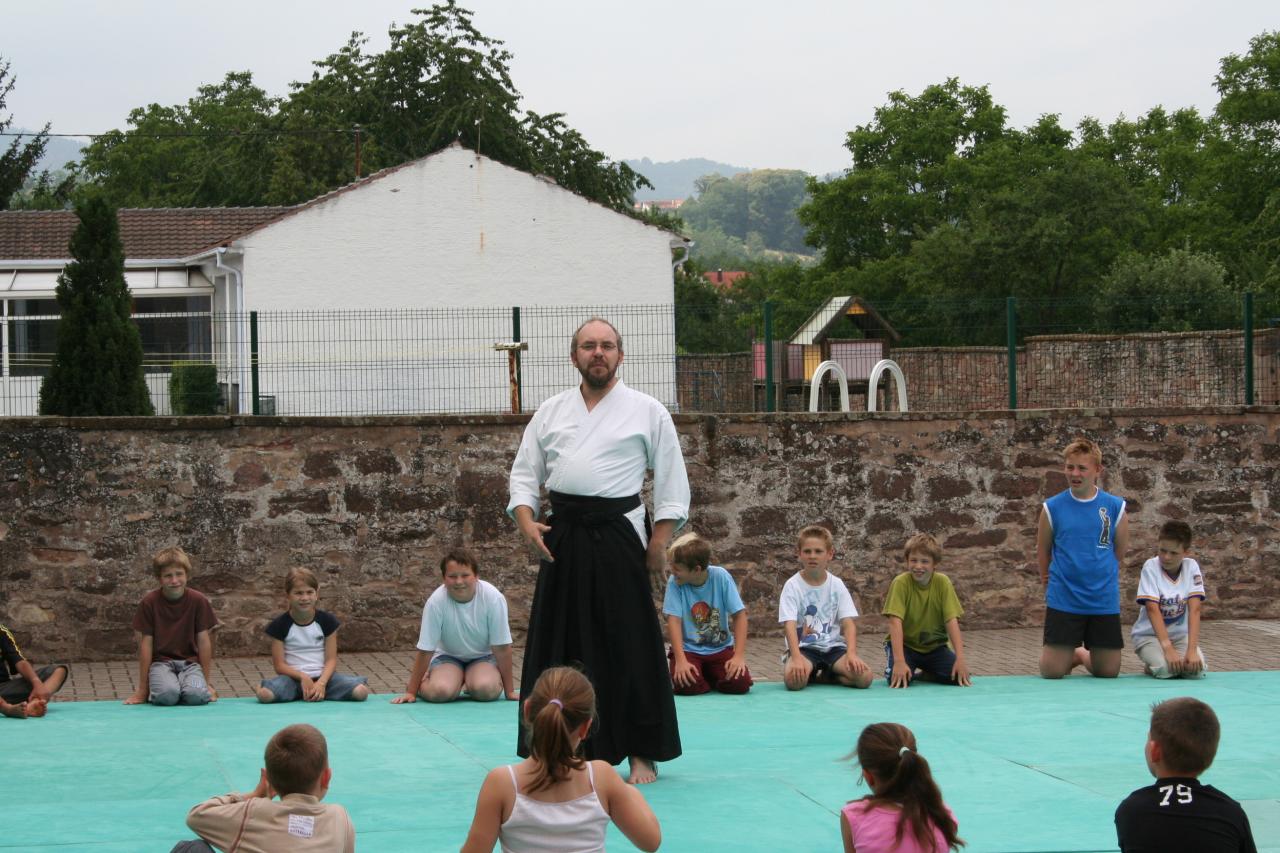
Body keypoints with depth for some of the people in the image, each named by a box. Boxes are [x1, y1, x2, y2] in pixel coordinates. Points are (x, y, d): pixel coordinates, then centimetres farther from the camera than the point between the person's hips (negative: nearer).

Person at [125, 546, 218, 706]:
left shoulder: (198, 601, -5)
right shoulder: (149, 602, -7)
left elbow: (204, 641, 0)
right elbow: (145, 644, -4)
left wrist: (206, 683, 0)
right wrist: (142, 689, -2)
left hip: (190, 661, 1)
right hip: (160, 661, -1)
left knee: (196, 695, -31)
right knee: (167, 695, -33)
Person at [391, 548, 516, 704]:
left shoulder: (493, 598, -24)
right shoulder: (436, 602, -24)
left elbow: (502, 647, -15)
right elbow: (425, 650, -15)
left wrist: (510, 691, -10)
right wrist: (411, 692, -11)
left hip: (483, 656, 0)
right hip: (448, 656, 0)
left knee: (486, 689, -30)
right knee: (439, 691, -30)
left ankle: (469, 681, 6)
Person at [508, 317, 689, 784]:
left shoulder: (647, 411, 1)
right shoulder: (551, 411, 11)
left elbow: (671, 480, 2)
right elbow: (524, 472, 13)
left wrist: (659, 543, -4)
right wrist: (527, 523, -3)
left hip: (618, 536, -4)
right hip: (562, 539, 4)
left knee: (630, 646, -3)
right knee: (557, 643, 6)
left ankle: (642, 754, 8)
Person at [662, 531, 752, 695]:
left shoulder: (721, 577, -12)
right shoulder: (674, 582, -12)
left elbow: (739, 615, -11)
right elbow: (674, 620, -16)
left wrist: (739, 656, -20)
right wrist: (680, 660, -27)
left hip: (720, 649, 1)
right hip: (688, 649, -1)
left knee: (740, 683, -23)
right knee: (686, 685, -30)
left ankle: (710, 675, 11)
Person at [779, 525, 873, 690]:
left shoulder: (837, 585, 2)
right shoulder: (792, 585, -7)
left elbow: (848, 623, -5)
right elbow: (789, 625, -17)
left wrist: (852, 654, -23)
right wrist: (797, 658, -32)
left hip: (833, 646, 3)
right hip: (803, 647, -3)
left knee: (864, 676, -24)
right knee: (793, 678, -36)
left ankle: (819, 677, 2)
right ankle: (808, 672, 1)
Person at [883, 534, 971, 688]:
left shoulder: (942, 582, -12)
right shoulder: (901, 583, -19)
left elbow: (952, 621, -15)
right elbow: (895, 622, -25)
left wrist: (960, 659, -26)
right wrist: (899, 661, -36)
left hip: (935, 646, 2)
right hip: (905, 644, -2)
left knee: (957, 676, -21)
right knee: (897, 679, -29)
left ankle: (928, 673, 9)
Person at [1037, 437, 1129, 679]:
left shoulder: (1115, 507, -3)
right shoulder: (1052, 507, -4)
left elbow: (1119, 551, 10)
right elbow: (1043, 552, 8)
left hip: (1104, 601, 1)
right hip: (1063, 602, -1)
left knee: (1109, 672, 5)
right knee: (1052, 671, -5)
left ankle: (1081, 655, 38)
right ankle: (1070, 657, 30)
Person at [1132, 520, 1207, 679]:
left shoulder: (1191, 567, -9)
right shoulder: (1151, 567, -16)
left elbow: (1194, 610, -16)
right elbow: (1153, 610, -24)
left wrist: (1192, 649, -28)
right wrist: (1168, 648, -35)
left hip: (1180, 634, 3)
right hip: (1150, 634, -3)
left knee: (1196, 669, -25)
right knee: (1165, 669, -31)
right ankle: (1152, 665, 5)